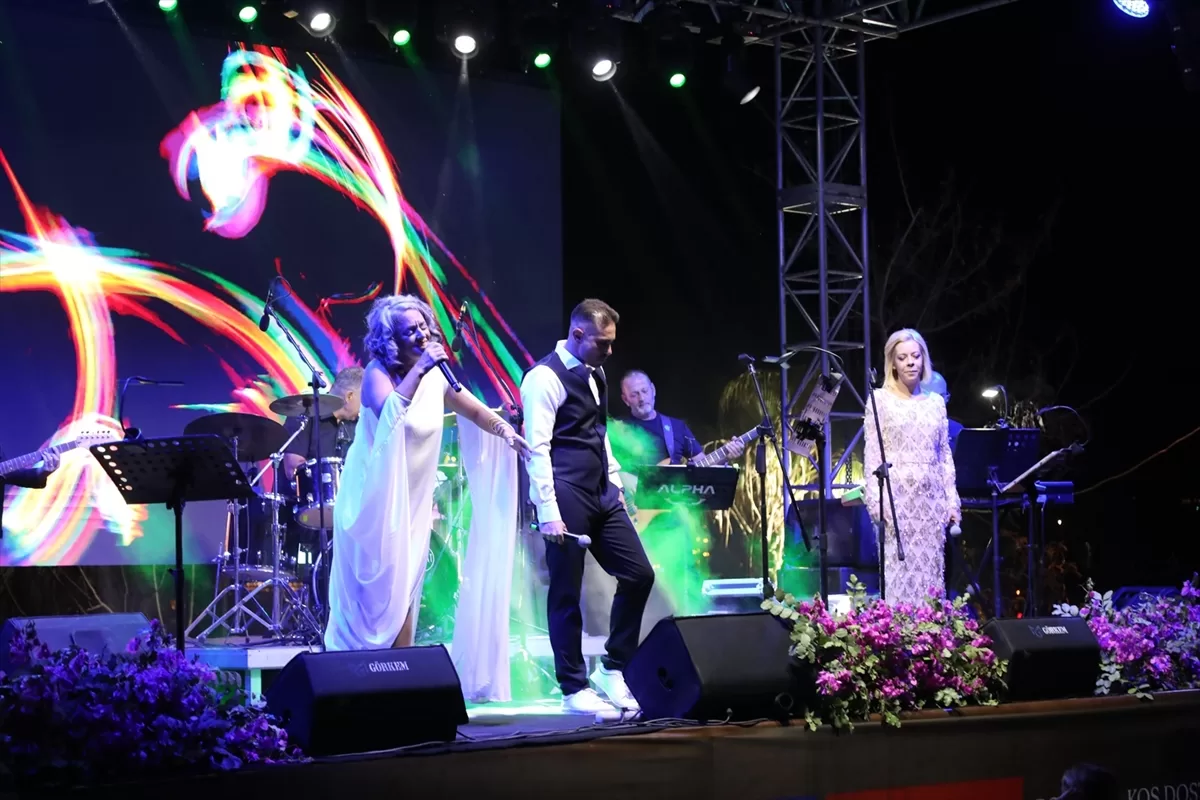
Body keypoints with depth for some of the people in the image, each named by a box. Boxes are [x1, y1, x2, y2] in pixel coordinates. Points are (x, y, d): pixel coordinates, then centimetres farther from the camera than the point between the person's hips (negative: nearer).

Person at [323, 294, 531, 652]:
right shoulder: (378, 373, -14)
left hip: (413, 499, 5)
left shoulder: (438, 377, 2)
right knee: (372, 591, -2)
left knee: (403, 590, 5)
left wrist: (505, 430, -11)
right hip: (374, 498, -5)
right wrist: (419, 370, -34)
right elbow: (388, 413, -33)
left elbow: (476, 411, 8)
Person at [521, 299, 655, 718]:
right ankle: (574, 689, 9)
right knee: (567, 593, 0)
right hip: (567, 499, -8)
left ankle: (613, 670, 18)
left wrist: (616, 484, 18)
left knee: (638, 574, 6)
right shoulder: (545, 378, -11)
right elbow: (537, 447, -16)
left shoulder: (595, 374, 15)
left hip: (602, 495, 9)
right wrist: (548, 510, -21)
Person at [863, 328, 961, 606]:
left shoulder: (935, 402, 12)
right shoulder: (879, 399, 1)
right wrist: (877, 500, -13)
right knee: (897, 568, -7)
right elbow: (872, 454, -4)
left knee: (931, 569, 2)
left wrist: (952, 500, 6)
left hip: (931, 497, 4)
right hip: (896, 494, -4)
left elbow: (945, 455, 13)